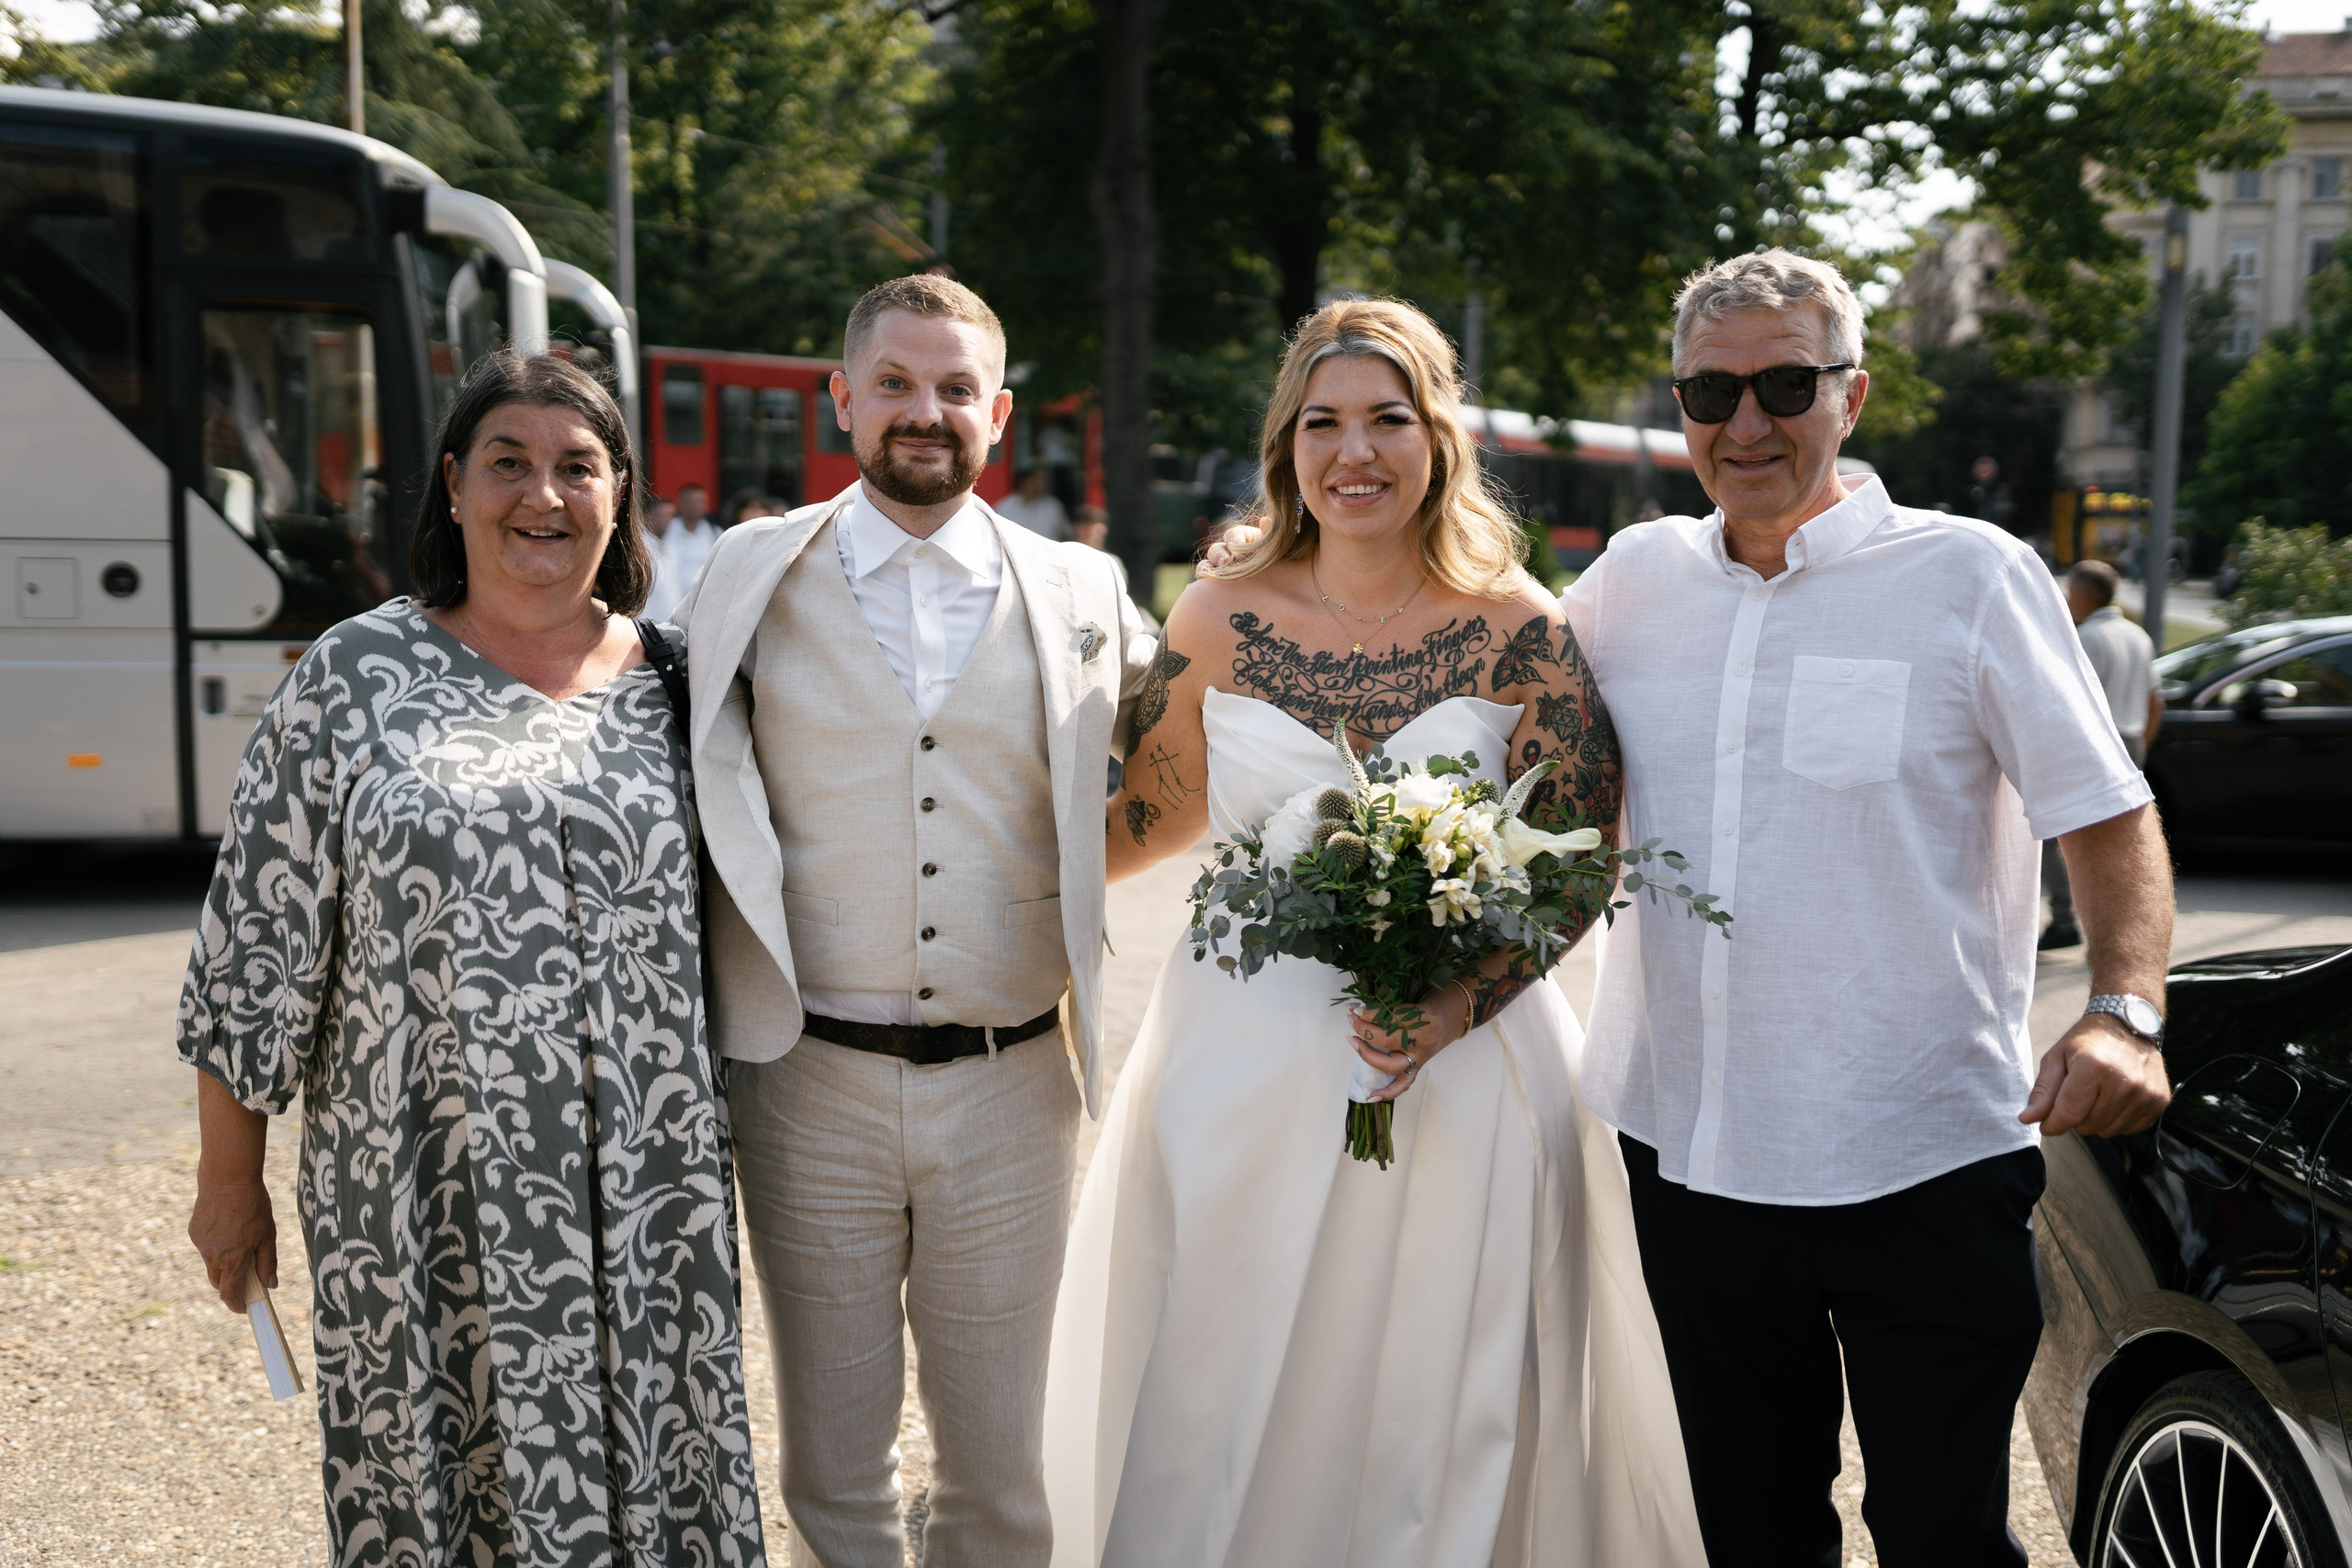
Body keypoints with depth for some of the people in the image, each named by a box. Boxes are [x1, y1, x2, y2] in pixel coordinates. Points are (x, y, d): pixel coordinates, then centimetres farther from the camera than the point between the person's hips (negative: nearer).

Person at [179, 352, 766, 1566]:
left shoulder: (668, 681, 5)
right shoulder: (355, 676, -2)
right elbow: (256, 944, 1)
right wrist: (228, 1177, 2)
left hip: (639, 1194, 2)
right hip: (423, 1187, -2)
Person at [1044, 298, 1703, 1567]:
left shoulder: (1519, 633, -5)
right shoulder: (1220, 620, -1)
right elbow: (1157, 811, 13)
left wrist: (1456, 1009, -19)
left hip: (1460, 1072, -1)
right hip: (1242, 1067, 2)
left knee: (1436, 1430, 8)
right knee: (1210, 1424, 9)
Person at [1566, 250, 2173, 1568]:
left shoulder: (1971, 578, -5)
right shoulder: (1635, 581, 6)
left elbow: (2110, 817, -5)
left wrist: (2124, 1013, -22)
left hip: (1923, 1164, -4)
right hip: (1689, 1154, 4)